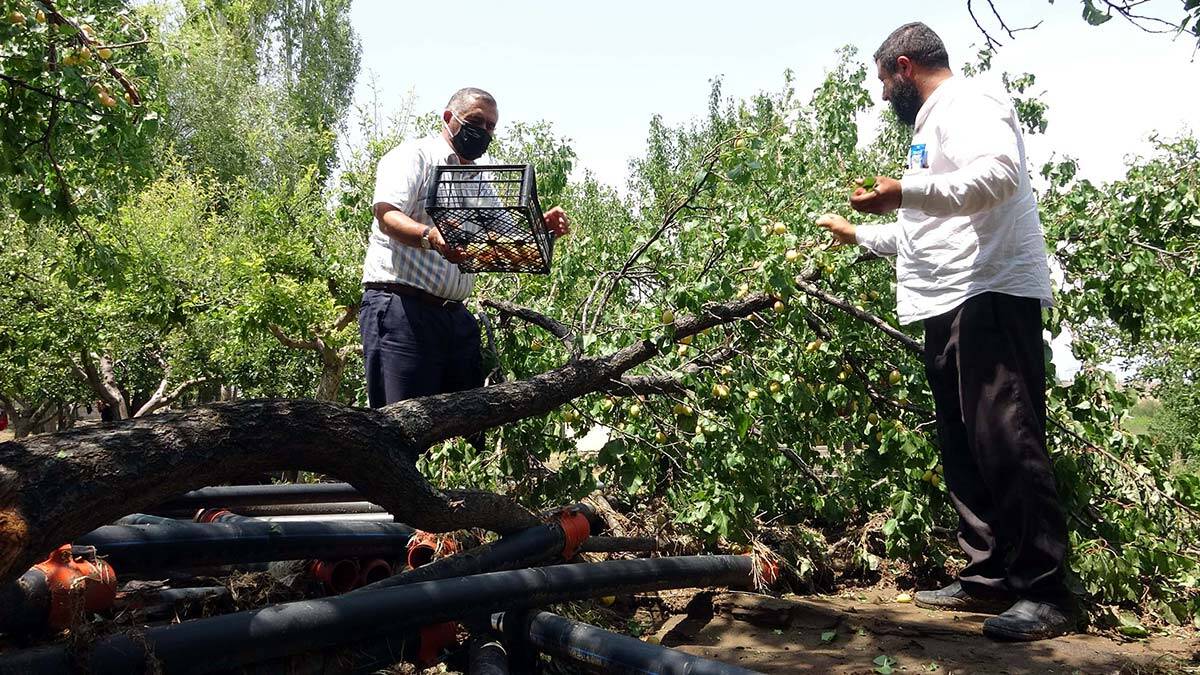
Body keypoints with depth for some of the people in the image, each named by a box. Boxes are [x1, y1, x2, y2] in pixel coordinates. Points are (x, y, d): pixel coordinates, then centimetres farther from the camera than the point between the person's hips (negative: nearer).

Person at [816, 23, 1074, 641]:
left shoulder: (968, 103, -2)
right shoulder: (932, 122, 28)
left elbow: (999, 174, -22)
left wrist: (905, 192, -30)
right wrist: (856, 235, 43)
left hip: (992, 296, -10)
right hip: (950, 309, 10)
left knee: (1005, 443, -11)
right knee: (964, 449, 8)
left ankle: (1044, 593, -5)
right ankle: (988, 578, 15)